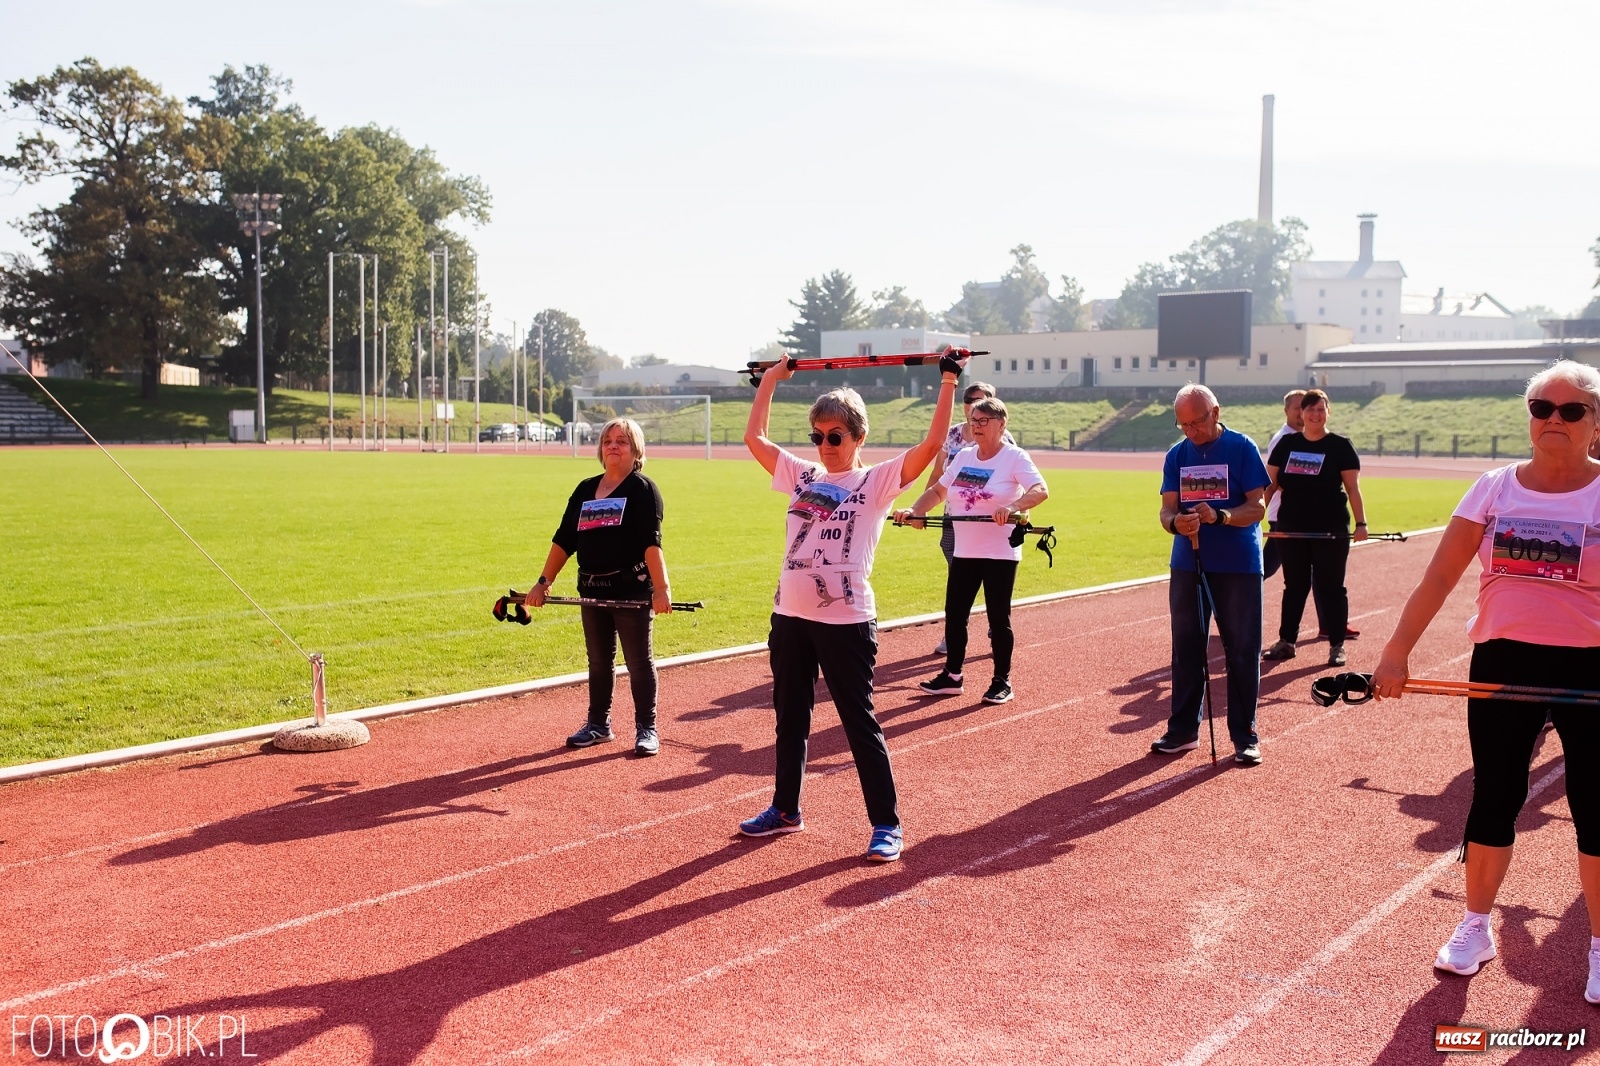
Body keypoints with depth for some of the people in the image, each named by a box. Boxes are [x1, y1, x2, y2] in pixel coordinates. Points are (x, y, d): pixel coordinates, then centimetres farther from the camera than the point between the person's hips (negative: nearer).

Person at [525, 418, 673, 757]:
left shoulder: (643, 489, -5)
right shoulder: (585, 490, 12)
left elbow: (651, 542, -17)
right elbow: (564, 539, 12)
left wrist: (661, 587, -26)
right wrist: (544, 582, 7)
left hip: (633, 591, -6)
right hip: (593, 590, 6)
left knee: (639, 662, 2)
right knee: (598, 662, 14)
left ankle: (646, 729, 11)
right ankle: (598, 725, 25)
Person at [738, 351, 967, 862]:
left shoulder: (878, 481, -2)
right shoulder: (801, 476, 12)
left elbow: (931, 445, -12)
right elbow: (754, 437, 17)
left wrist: (948, 383, -12)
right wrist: (770, 378, 22)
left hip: (847, 622, -5)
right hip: (790, 617, 6)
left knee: (860, 724, 0)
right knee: (790, 719, 16)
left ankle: (887, 824, 9)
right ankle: (785, 809, 31)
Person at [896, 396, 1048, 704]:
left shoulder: (1014, 457, -9)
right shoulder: (964, 456, 9)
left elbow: (1040, 490, -23)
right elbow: (938, 490, 17)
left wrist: (1012, 507, -40)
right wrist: (915, 510, -1)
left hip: (1000, 554, -6)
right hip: (964, 552, 6)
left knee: (998, 618, 2)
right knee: (954, 615, 9)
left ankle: (1002, 681, 14)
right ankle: (952, 676, 21)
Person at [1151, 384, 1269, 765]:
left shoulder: (1242, 448, -5)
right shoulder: (1177, 455, 8)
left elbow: (1258, 507, -10)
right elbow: (1167, 509, 2)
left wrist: (1219, 517, -27)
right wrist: (1176, 522, -22)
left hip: (1238, 566, -4)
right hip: (1187, 564, 4)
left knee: (1243, 650, 1)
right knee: (1186, 647, 10)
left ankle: (1245, 736, 10)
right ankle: (1183, 729, 20)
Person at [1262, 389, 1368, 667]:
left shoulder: (1340, 446, -1)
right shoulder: (1287, 444, 7)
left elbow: (1353, 488, -3)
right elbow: (1270, 484, 8)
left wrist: (1361, 523, -12)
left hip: (1331, 530, -3)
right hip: (1291, 530, 3)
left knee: (1330, 588, 2)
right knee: (1294, 586, 11)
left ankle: (1337, 645, 10)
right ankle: (1286, 642, 18)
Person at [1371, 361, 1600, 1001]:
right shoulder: (1496, 488, 1)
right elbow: (1440, 575, -1)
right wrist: (1397, 652, -7)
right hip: (1503, 660, 2)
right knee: (1494, 798, 9)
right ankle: (1475, 928, 25)